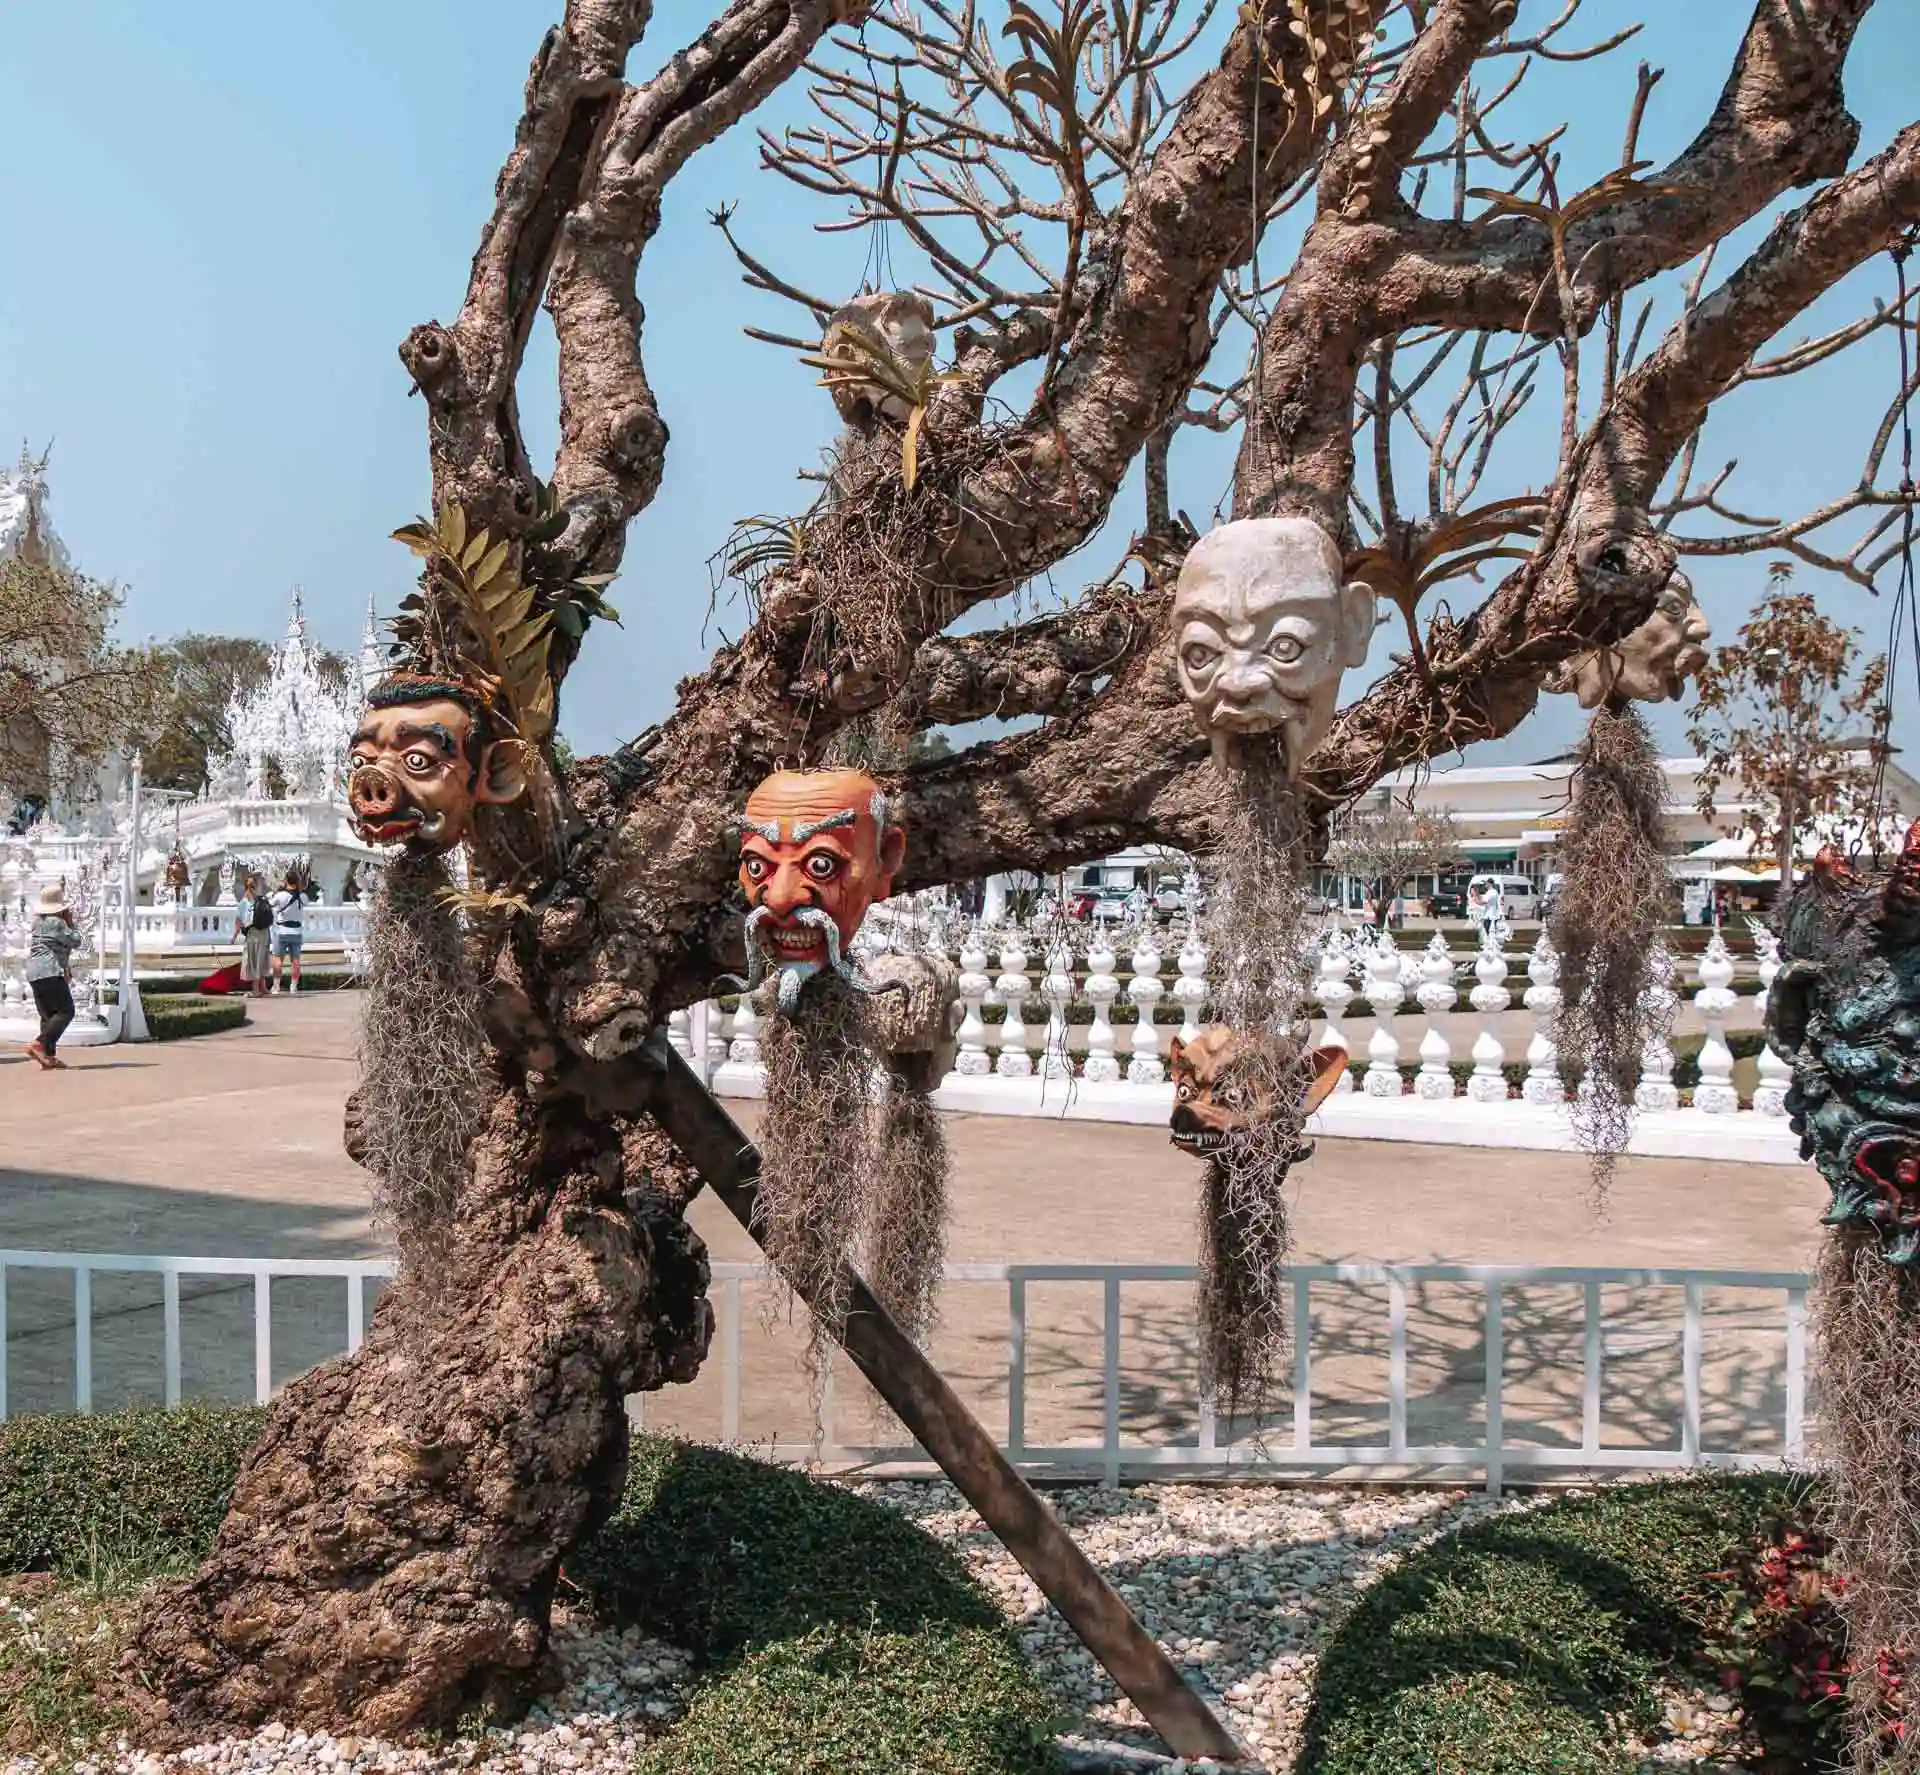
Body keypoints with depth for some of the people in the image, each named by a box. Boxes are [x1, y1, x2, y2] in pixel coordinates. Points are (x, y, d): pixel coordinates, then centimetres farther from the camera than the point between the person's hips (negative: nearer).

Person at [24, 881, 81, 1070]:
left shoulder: (38, 921, 17)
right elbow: (75, 942, -4)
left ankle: (49, 1055, 3)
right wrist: (70, 923, 5)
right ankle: (40, 1044, -20)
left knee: (48, 1015, 9)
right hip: (51, 972, -9)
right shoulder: (57, 923, -10)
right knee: (65, 1011, -8)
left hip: (34, 973, 9)